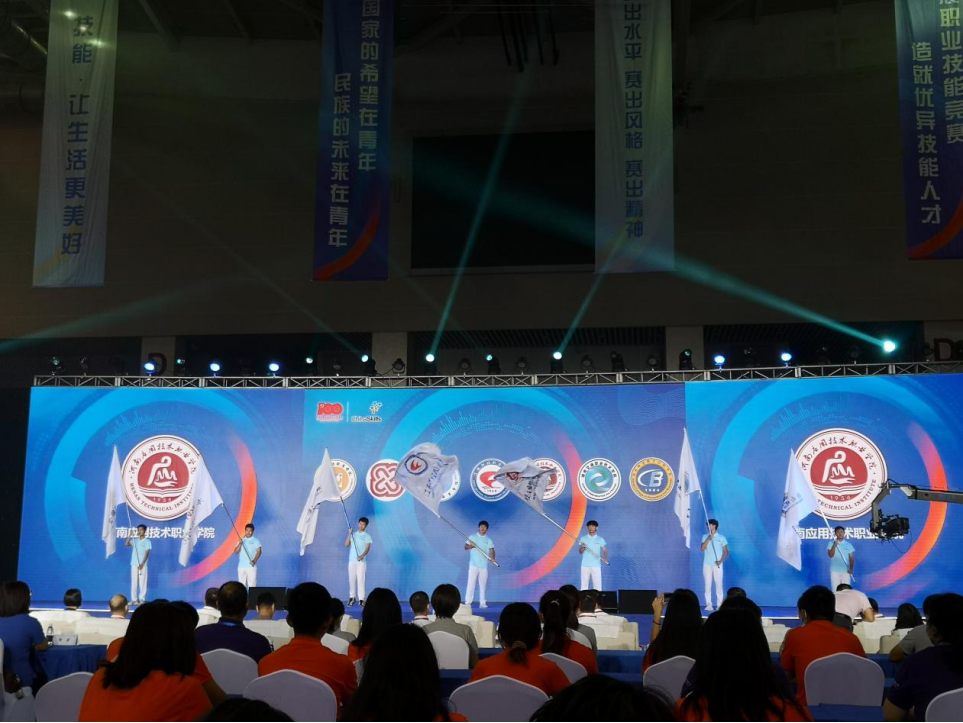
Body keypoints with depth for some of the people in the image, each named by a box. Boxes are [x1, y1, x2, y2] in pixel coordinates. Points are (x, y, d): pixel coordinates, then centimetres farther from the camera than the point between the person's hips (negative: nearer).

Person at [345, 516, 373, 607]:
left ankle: (361, 599, -5)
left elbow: (368, 548, -7)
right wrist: (349, 534, -7)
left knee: (361, 580, -7)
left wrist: (362, 556, -23)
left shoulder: (367, 536, 3)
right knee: (351, 579, 4)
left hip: (362, 561, -3)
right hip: (352, 561, 3)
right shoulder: (353, 534, 12)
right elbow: (346, 545, 4)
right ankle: (351, 597, 14)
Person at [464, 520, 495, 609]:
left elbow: (491, 550, 1)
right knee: (471, 583, -7)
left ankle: (482, 602, 10)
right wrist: (470, 546, -18)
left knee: (483, 584, 4)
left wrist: (492, 558, -19)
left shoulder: (488, 540, 9)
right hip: (473, 564, -2)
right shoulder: (472, 537, 6)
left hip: (484, 565, 2)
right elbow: (465, 547, 4)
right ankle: (468, 602, -6)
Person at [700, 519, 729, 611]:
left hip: (717, 565, -2)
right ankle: (708, 604, 1)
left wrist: (720, 561, -14)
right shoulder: (705, 536, 9)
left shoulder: (721, 537, 2)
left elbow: (726, 552, 1)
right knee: (708, 584, -1)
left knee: (719, 584, -4)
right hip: (707, 564, 2)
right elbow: (702, 549, -4)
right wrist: (709, 538, -13)